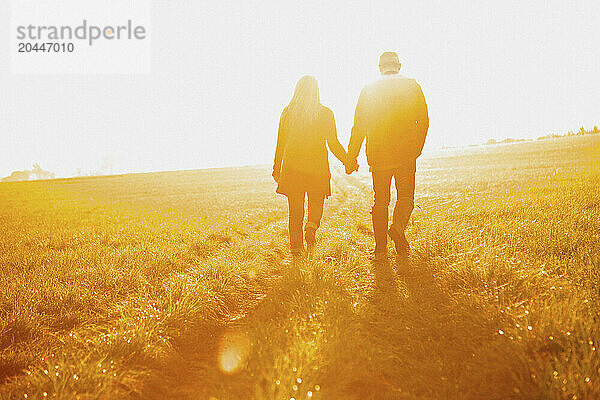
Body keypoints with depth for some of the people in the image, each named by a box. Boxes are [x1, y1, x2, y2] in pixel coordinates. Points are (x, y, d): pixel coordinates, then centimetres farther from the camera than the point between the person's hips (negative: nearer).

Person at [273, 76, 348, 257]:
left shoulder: (287, 112, -1)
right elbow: (334, 144, -5)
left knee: (295, 209, 10)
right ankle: (312, 225, -13)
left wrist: (277, 168, 14)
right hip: (318, 166, -1)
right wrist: (347, 161, 9)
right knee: (316, 203, 17)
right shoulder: (325, 113, -6)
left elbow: (281, 144, 4)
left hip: (292, 167, 1)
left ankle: (296, 248, 11)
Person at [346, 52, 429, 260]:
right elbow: (423, 121, 2)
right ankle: (398, 227, -14)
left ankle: (380, 249, 9)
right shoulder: (412, 86, 3)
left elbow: (359, 127, 1)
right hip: (406, 154, -1)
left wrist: (351, 159, 6)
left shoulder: (369, 90, 2)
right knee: (406, 197, 13)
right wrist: (417, 148, 15)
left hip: (378, 155, 1)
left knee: (380, 201, 10)